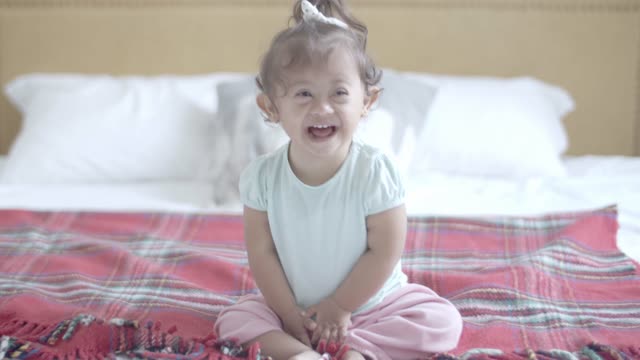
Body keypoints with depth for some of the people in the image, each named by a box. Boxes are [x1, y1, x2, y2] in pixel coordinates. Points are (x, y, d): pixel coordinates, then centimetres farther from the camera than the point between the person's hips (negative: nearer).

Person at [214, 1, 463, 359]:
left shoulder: (376, 172, -22)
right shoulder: (262, 177, -14)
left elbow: (384, 252, -17)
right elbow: (262, 253, -9)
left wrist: (341, 306, -13)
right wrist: (289, 314, -12)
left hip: (372, 300, -1)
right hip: (292, 306, 2)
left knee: (443, 320, -20)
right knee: (235, 319, -17)